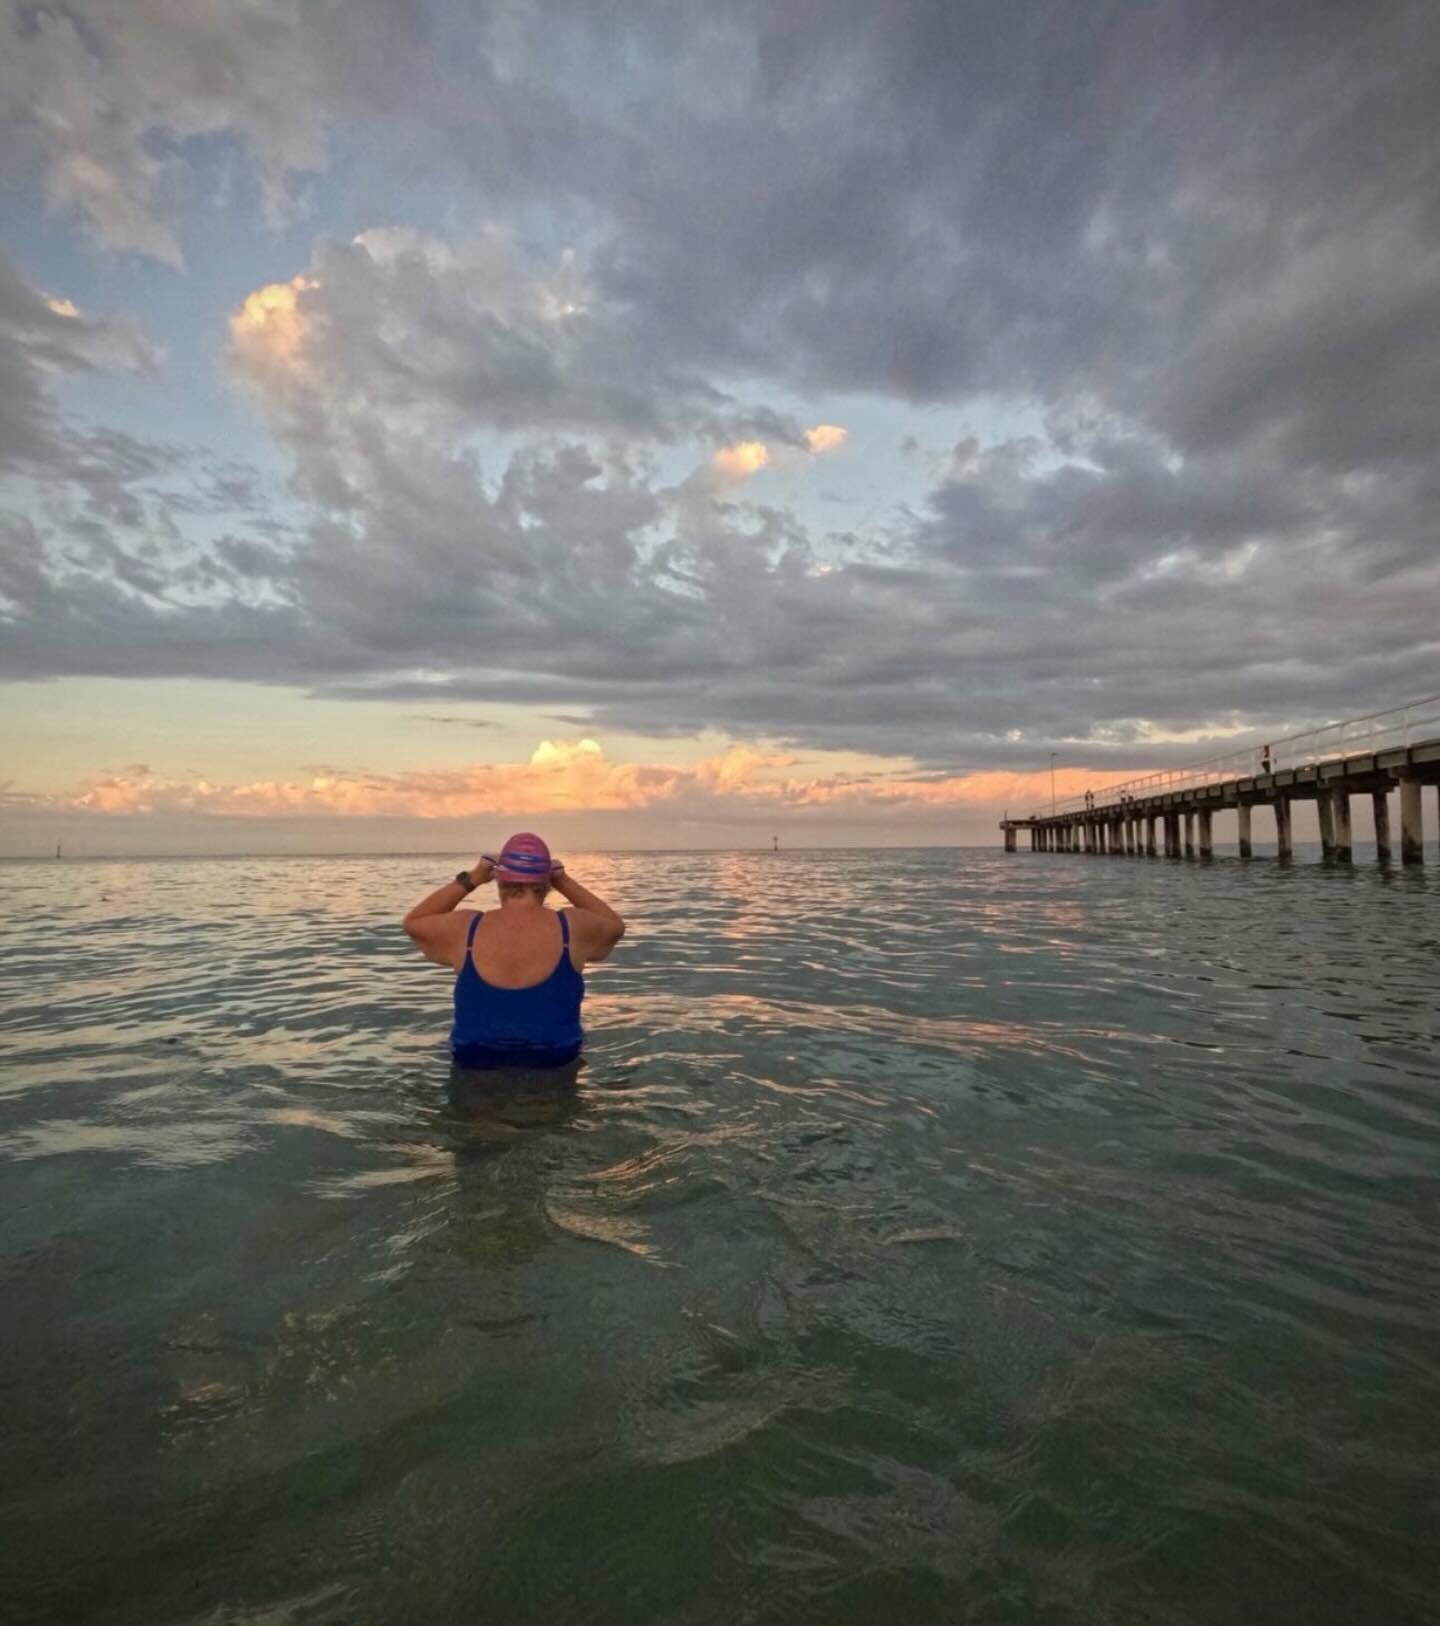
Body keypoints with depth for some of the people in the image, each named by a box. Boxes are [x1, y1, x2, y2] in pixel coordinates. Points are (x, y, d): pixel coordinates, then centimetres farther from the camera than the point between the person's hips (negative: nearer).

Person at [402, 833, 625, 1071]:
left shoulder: (466, 929, -9)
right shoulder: (572, 927, -11)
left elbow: (412, 922, 13)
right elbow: (615, 925, 12)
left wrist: (469, 880, 8)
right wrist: (566, 883, 8)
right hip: (554, 1066, -1)